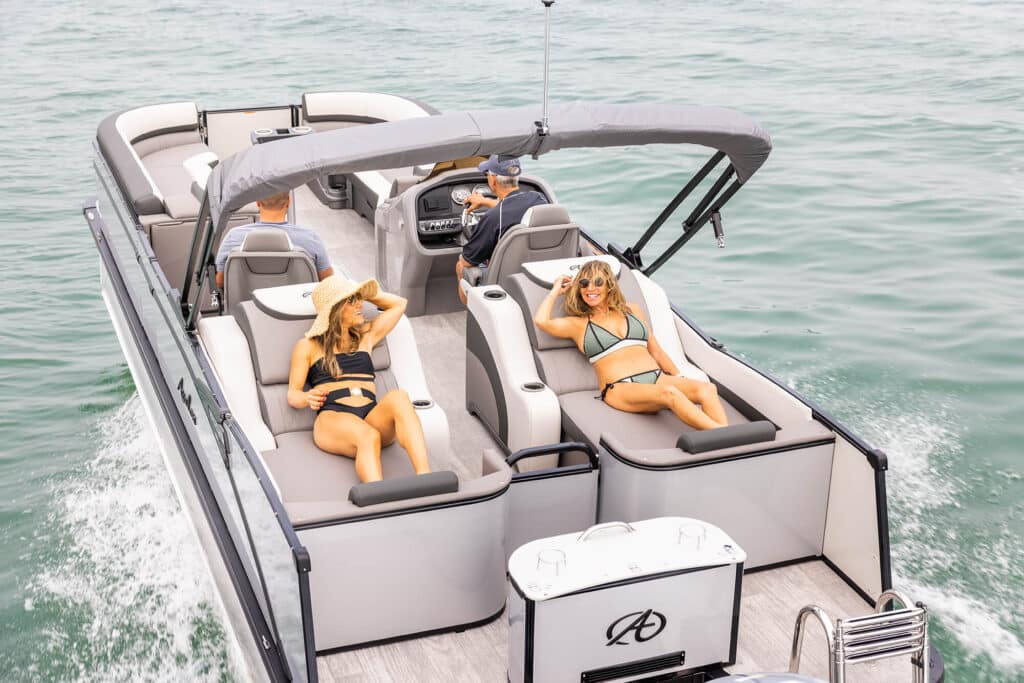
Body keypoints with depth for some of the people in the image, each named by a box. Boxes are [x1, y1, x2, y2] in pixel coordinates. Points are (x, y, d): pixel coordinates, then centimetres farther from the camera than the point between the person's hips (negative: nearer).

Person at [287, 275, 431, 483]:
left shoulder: (366, 336, 29)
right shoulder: (308, 346, 17)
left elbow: (399, 304, 39)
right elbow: (292, 394, 12)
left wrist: (364, 293, 33)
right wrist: (307, 399, -11)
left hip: (374, 418, 3)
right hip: (332, 418, -3)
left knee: (398, 397, -34)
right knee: (367, 436, -39)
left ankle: (425, 478, -52)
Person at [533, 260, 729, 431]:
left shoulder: (631, 310, 26)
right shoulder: (579, 324, 14)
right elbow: (541, 320, -4)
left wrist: (680, 380, 20)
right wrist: (556, 291, 14)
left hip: (657, 378, 5)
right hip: (619, 389, -5)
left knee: (706, 389, -27)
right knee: (669, 394, -37)